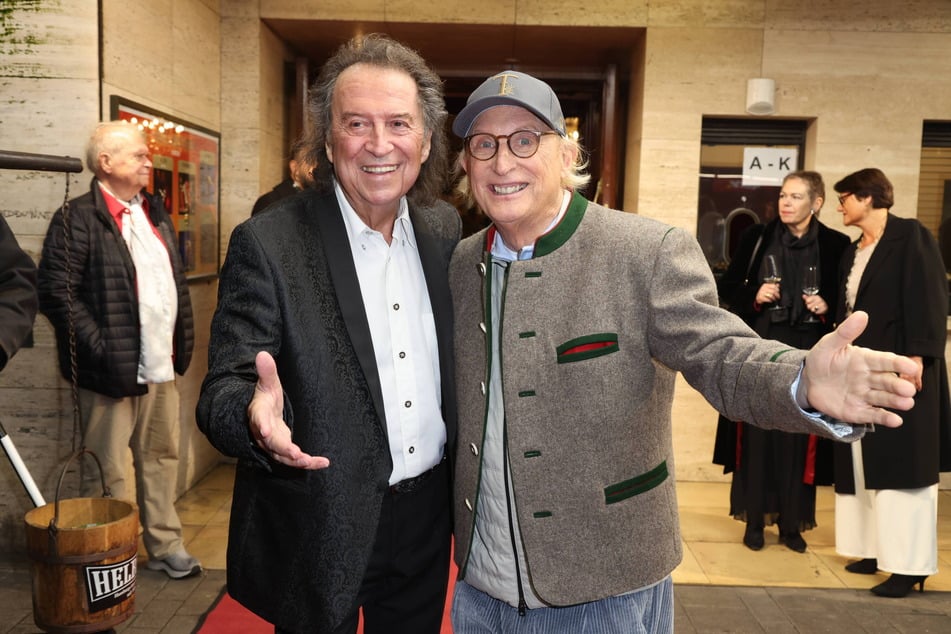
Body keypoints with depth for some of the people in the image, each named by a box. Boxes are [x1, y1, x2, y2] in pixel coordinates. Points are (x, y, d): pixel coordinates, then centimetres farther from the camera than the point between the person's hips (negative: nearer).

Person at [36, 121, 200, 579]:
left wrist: (183, 341, 11)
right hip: (113, 370, -7)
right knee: (109, 472, 5)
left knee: (162, 458, 16)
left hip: (161, 367, 7)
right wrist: (99, 348, -17)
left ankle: (165, 546, 30)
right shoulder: (77, 218, -9)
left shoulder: (155, 214, 14)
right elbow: (55, 291, -14)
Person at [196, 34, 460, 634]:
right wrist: (256, 417, -37)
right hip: (321, 529, -4)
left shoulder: (445, 229, 0)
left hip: (427, 517, 5)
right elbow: (223, 391, -15)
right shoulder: (268, 244, -15)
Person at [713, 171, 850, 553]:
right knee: (757, 435, 2)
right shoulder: (757, 237, 2)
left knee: (798, 438, 5)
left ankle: (792, 523, 18)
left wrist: (827, 308, -12)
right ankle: (755, 520, 14)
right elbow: (726, 288, 6)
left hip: (807, 354, 0)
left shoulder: (836, 245, 2)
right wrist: (753, 296, -12)